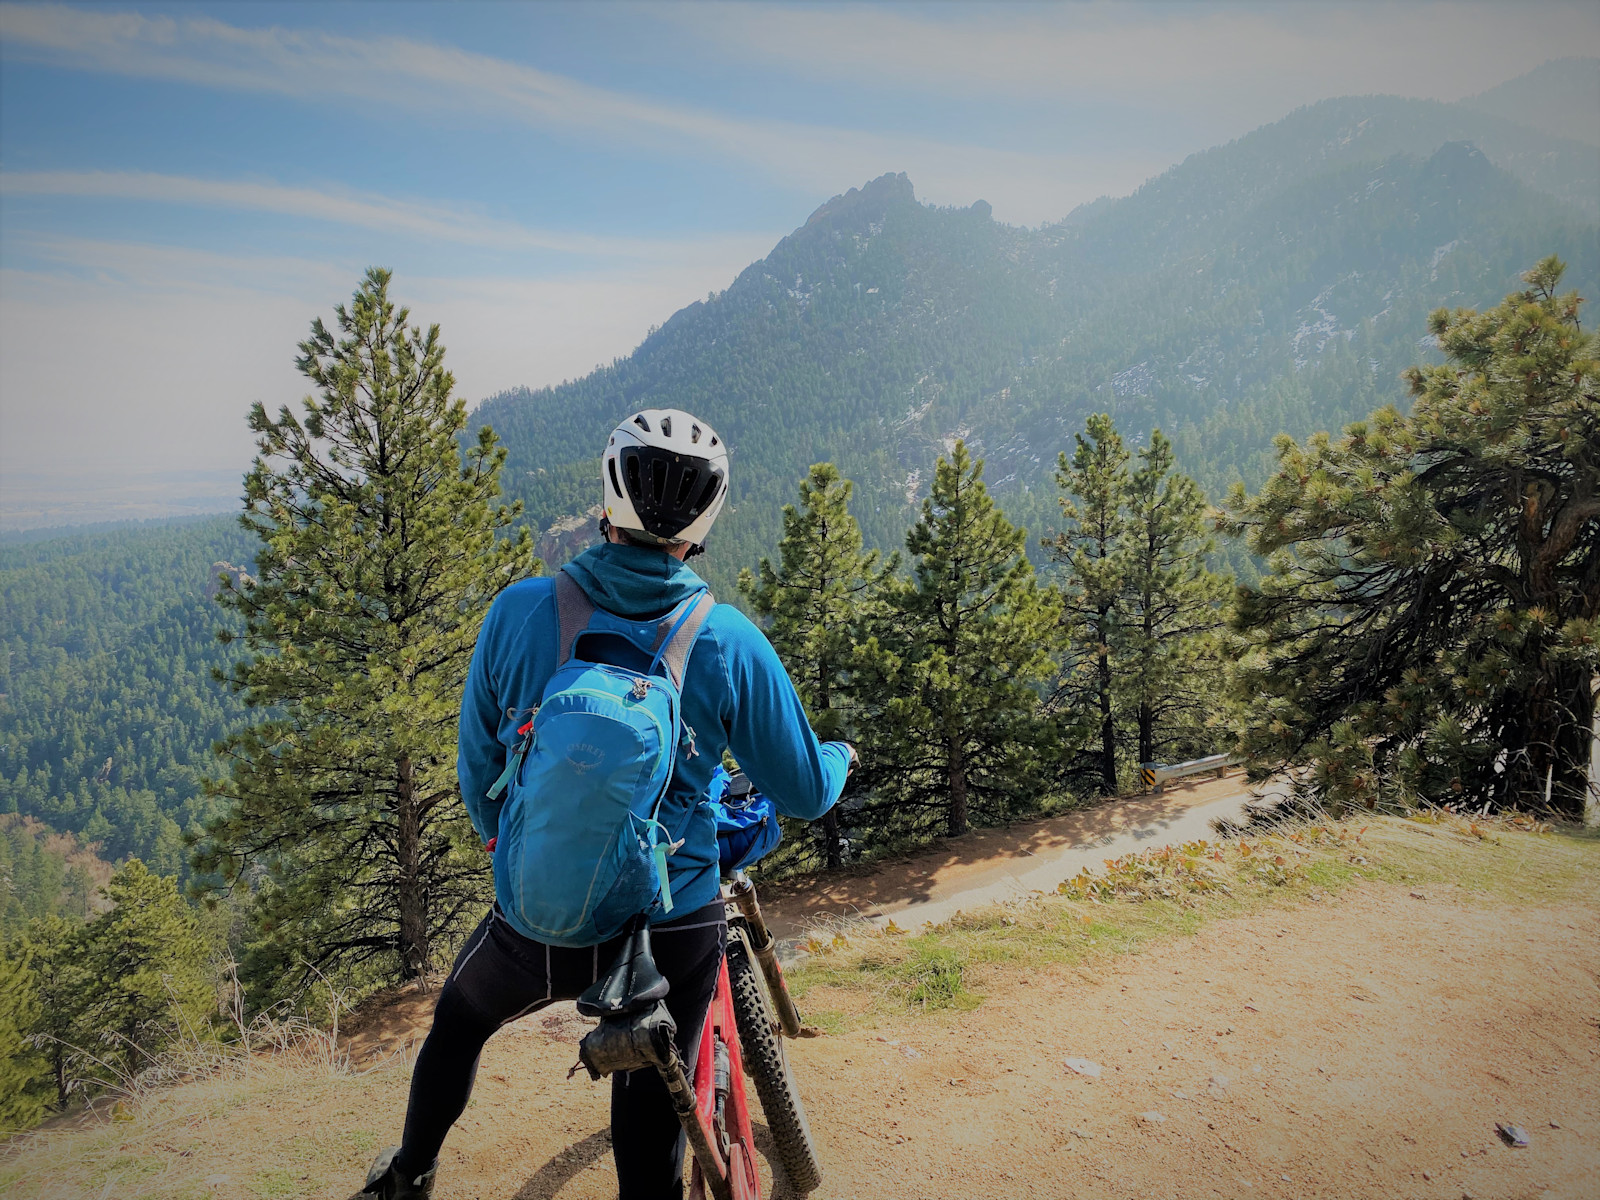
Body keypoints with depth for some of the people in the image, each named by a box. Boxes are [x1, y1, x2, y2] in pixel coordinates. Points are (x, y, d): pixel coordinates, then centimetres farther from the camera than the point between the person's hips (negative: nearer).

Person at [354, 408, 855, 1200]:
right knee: (650, 1130, 19)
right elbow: (805, 793, -3)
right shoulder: (729, 640, -13)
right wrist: (840, 757, 21)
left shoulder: (520, 609, -9)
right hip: (670, 936, -2)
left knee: (458, 1018, 34)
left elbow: (478, 774, 2)